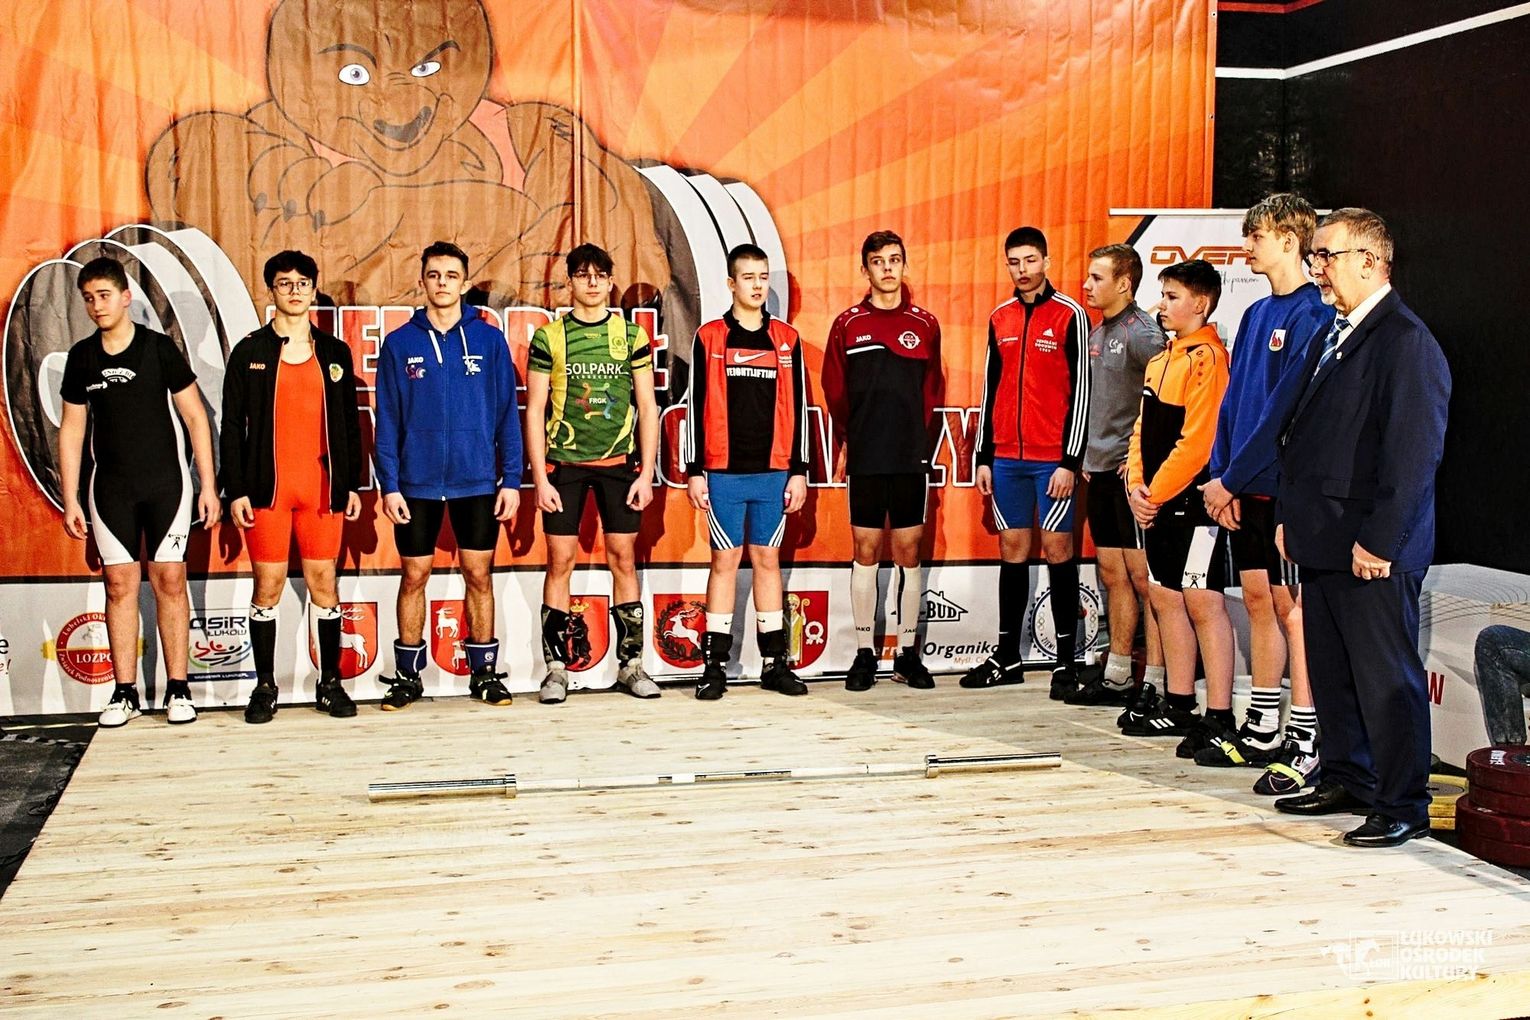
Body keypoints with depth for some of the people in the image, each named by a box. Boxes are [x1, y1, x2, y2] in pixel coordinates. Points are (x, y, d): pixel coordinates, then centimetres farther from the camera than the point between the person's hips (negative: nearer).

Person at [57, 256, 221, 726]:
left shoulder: (159, 348, -3)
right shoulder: (82, 356, 5)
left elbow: (195, 417, -1)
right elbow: (71, 429, 10)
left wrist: (208, 485, -6)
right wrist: (70, 500, 6)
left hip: (166, 484, -2)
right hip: (110, 488, 3)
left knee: (170, 581, -2)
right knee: (119, 584, 2)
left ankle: (178, 689, 5)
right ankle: (125, 692, 9)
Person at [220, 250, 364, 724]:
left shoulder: (335, 352, 10)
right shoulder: (250, 351, 3)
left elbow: (349, 424, 12)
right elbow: (232, 426, 2)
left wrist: (353, 484, 7)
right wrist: (235, 490, -5)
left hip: (322, 487, 2)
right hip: (267, 488, -2)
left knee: (324, 582, 4)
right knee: (268, 584, 1)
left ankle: (330, 683, 13)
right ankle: (264, 686, 11)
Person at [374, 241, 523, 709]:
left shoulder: (489, 340, 2)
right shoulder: (399, 343, 3)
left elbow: (507, 413, 2)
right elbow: (387, 420, 2)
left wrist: (511, 479, -4)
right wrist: (389, 485, -5)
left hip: (477, 480, 0)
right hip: (417, 482, 0)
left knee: (479, 574, 6)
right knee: (414, 576, 7)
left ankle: (485, 672, 16)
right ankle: (408, 675, 18)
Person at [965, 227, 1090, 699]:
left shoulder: (1070, 315, -4)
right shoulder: (999, 318, 12)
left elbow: (1080, 391, -7)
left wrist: (1070, 461, -13)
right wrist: (983, 456, 11)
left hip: (1052, 459, -5)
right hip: (1006, 458, 5)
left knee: (1057, 549, -2)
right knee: (1012, 549, 9)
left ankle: (1066, 661, 5)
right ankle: (1007, 657, 17)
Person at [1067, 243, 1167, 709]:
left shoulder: (1141, 332, -12)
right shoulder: (1099, 333, 15)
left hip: (1131, 472, -9)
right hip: (1101, 469, 9)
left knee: (1143, 577, -5)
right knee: (1113, 574, 13)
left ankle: (1155, 682, 1)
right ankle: (1116, 676, 22)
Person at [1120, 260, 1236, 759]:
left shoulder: (1208, 358, -13)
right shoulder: (1159, 362, 17)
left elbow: (1197, 441, -19)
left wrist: (1157, 493, -14)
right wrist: (1136, 485, 3)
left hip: (1193, 500, -9)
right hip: (1156, 504, 9)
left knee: (1203, 603, -8)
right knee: (1165, 598, 13)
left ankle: (1219, 717, -4)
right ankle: (1179, 706, 23)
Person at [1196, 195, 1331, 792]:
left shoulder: (1311, 316, -13)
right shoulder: (1256, 314, 14)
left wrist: (1229, 479, -14)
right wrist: (1221, 477, 3)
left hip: (1286, 486, -8)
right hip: (1244, 488, 8)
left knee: (1292, 609, -4)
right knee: (1258, 600, 13)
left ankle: (1306, 744, 4)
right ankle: (1261, 731, 23)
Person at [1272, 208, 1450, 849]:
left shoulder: (1406, 340, -14)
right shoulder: (1333, 336, 16)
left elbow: (1414, 452, -19)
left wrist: (1379, 539, -20)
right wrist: (1290, 516, 14)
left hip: (1373, 550, -9)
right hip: (1323, 542, 9)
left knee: (1387, 676, -1)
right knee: (1330, 670, 16)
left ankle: (1403, 807, 9)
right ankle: (1347, 780, 29)